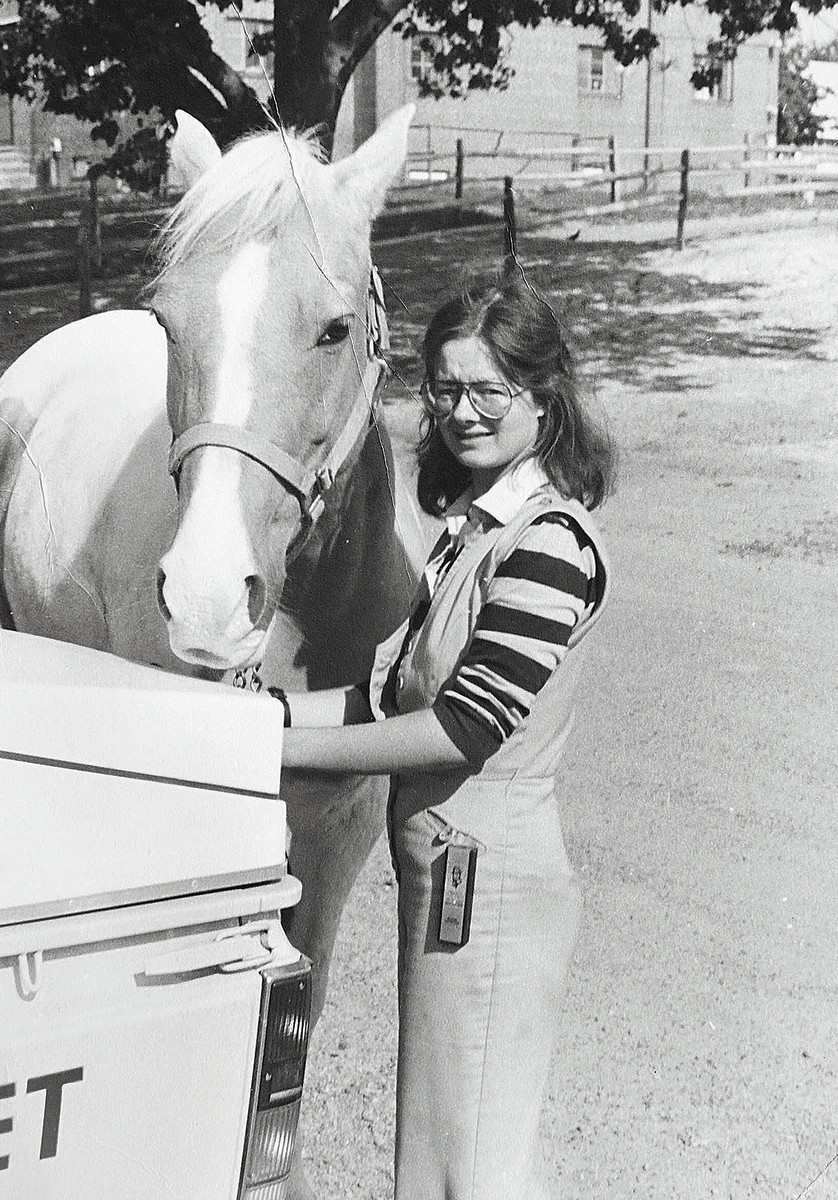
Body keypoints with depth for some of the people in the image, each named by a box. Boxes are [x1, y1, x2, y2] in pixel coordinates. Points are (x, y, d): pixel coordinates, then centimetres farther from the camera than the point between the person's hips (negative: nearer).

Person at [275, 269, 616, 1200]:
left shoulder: (550, 539, -18)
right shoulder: (473, 524, 11)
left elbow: (463, 726, -21)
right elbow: (392, 689, 10)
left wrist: (283, 746, -17)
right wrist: (269, 707, -4)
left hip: (487, 883, -9)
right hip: (446, 874, 9)